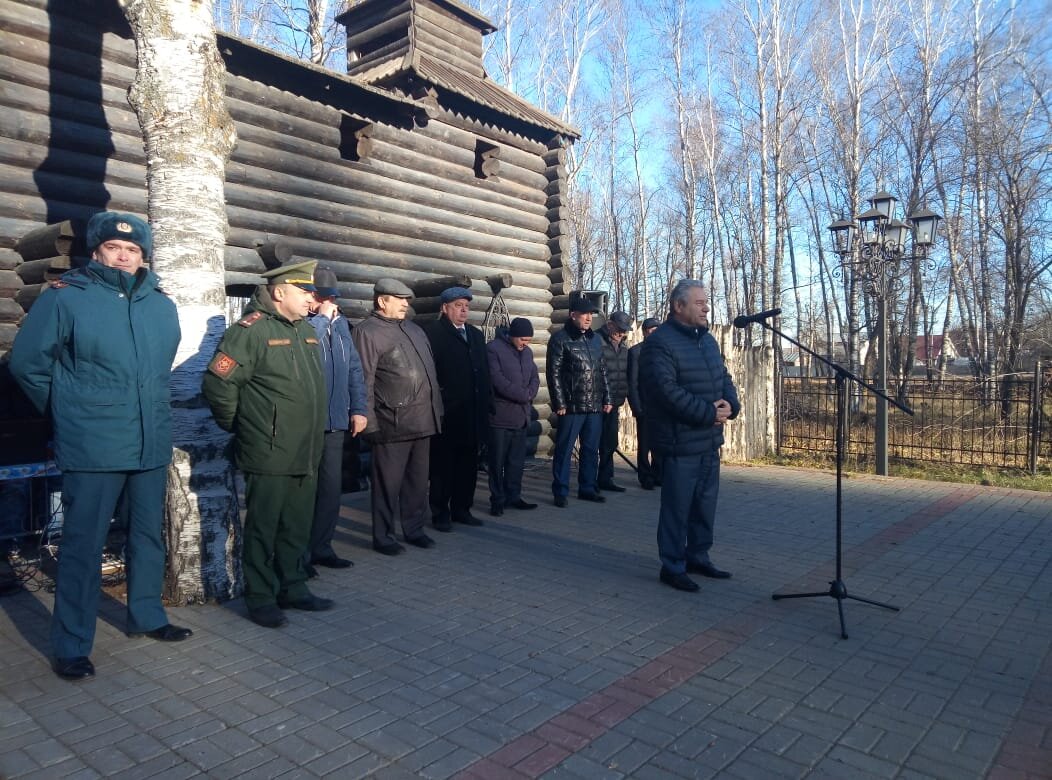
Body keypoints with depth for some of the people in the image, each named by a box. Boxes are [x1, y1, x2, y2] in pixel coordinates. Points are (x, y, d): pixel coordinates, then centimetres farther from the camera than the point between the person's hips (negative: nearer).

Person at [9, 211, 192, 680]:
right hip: (93, 448, -5)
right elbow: (26, 362, -2)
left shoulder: (162, 305, 7)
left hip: (152, 444, 5)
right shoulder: (65, 296, -6)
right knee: (83, 544, 1)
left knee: (148, 534, 15)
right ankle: (71, 646, 14)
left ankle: (146, 616, 32)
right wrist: (67, 411, 4)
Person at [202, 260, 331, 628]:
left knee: (297, 529, 17)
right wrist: (239, 426, -4)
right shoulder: (252, 330, -12)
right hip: (269, 456, -7)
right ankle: (261, 599, 18)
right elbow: (218, 382, -15)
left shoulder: (307, 331, 14)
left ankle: (293, 588, 30)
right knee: (263, 529, 5)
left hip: (306, 455, 8)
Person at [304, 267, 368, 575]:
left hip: (335, 422, 6)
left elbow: (354, 367, 15)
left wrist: (358, 408, 9)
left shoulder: (339, 322, 14)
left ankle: (321, 547, 24)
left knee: (331, 487, 11)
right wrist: (322, 317, -15)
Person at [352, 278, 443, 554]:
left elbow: (430, 370, 20)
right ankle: (383, 537, 15)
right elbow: (364, 380, -11)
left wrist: (437, 409, 15)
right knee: (388, 483, 2)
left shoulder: (414, 329, 18)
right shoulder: (367, 331, -6)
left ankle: (414, 529, 27)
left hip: (423, 420, 7)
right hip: (393, 423, -7)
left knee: (418, 480, 15)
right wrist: (369, 422, -14)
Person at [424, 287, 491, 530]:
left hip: (472, 413, 6)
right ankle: (440, 513, 13)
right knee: (443, 465, 3)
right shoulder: (432, 332, -5)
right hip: (446, 413, -6)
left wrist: (484, 406, 11)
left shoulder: (476, 335, 17)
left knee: (468, 464, 10)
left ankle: (462, 509, 22)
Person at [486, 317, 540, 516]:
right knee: (497, 461, 2)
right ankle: (497, 500, 10)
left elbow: (535, 377, 14)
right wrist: (524, 395, -13)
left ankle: (514, 496, 21)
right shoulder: (493, 349, -10)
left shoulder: (527, 351, 14)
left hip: (521, 415, 7)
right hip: (500, 415, -7)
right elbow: (498, 380, -18)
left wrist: (529, 394, -8)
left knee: (517, 461, 11)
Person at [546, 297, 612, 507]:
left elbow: (602, 371, 17)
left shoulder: (596, 340, 13)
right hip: (571, 406, -6)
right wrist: (560, 403, -12)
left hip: (595, 406, 6)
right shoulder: (560, 339, -5)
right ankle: (560, 492, 9)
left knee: (591, 450, 12)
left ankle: (588, 488, 23)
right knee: (564, 450, 1)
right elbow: (554, 373, -8)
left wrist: (607, 399, 12)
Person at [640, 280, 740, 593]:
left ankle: (698, 557, 31)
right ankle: (673, 567, 12)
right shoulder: (660, 342, -14)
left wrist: (731, 404, -5)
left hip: (709, 440, 9)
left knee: (705, 505, 16)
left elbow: (724, 378, 17)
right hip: (680, 442, -8)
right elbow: (668, 391, -23)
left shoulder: (707, 339, 15)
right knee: (677, 508, -1)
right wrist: (709, 413, -20)